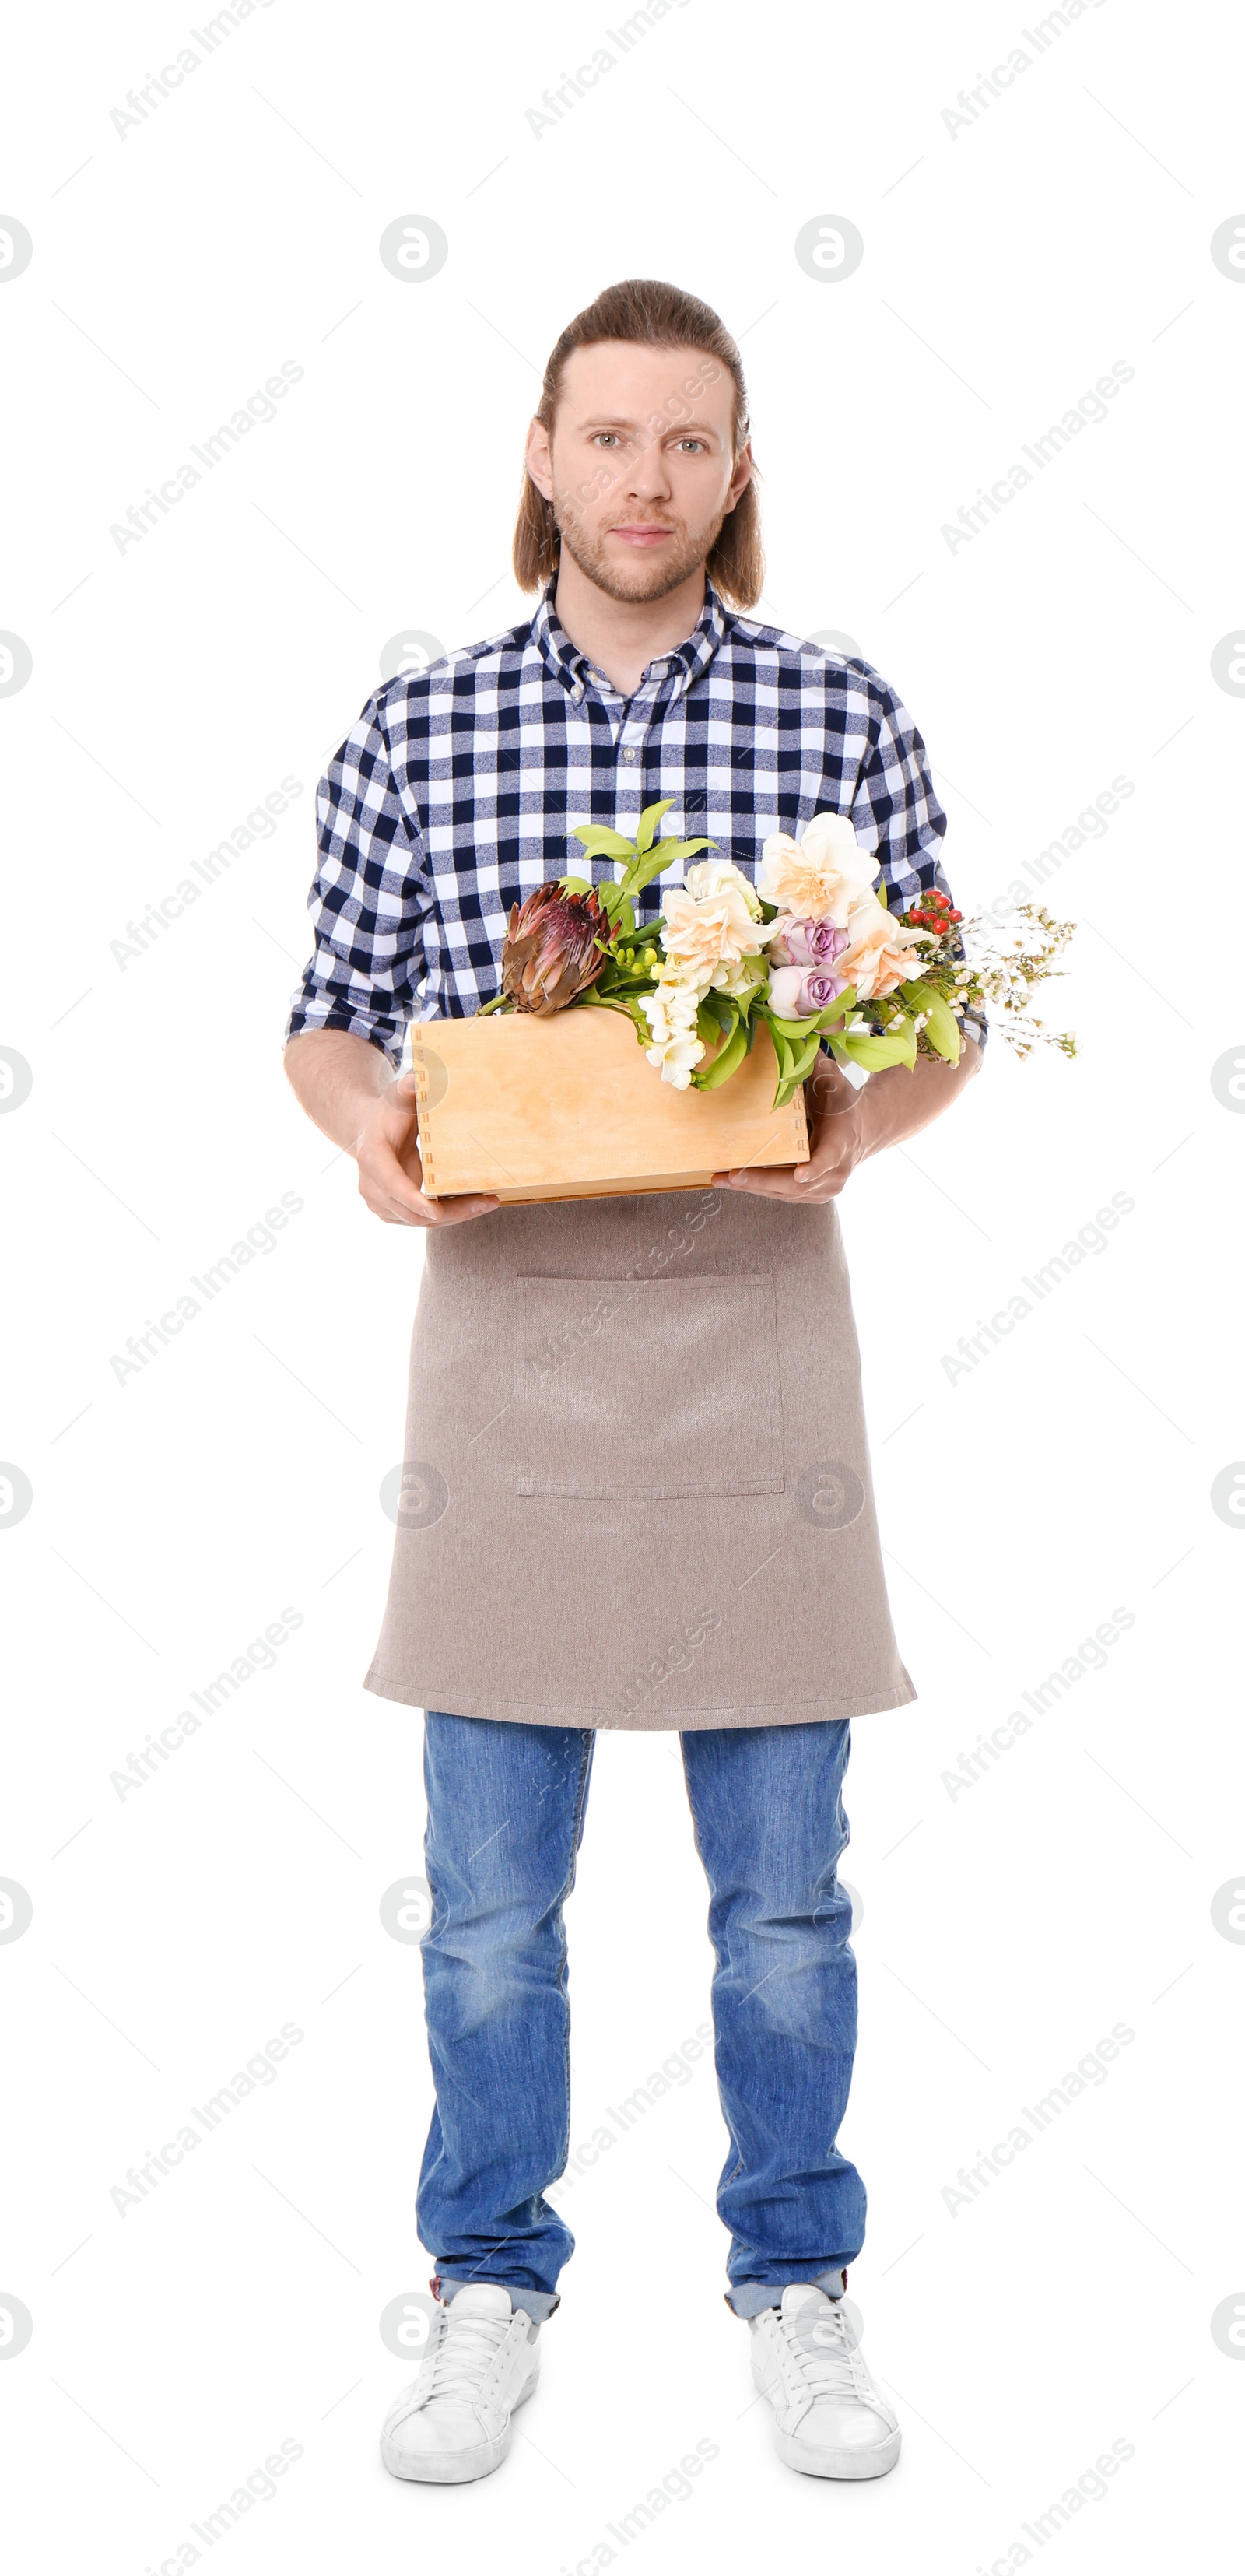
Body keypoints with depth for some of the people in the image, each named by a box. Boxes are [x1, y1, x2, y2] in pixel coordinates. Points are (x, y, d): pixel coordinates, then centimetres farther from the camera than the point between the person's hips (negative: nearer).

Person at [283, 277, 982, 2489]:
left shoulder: (842, 721, 3)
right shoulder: (413, 730, 4)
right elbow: (325, 1020, 9)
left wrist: (852, 1125, -14)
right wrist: (370, 1129, -12)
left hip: (753, 1327, 0)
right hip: (503, 1328, 0)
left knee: (784, 1886, 9)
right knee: (489, 1894, 8)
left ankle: (795, 2284, 28)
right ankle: (491, 2288, 27)